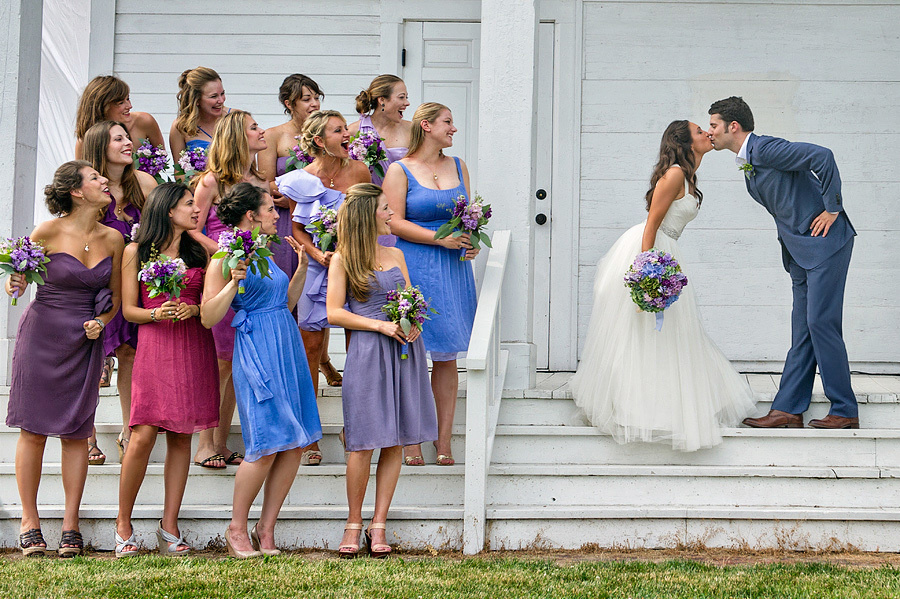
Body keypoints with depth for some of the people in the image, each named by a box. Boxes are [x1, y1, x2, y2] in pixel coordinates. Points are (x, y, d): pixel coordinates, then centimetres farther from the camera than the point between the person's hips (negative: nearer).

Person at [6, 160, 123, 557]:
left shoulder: (112, 239, 2)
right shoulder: (48, 231, -9)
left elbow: (115, 298, 12)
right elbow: (19, 277, 2)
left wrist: (100, 322, -6)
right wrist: (15, 285, -20)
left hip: (84, 342, 3)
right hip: (41, 334, -3)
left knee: (75, 432, 2)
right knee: (33, 430, 0)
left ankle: (70, 525, 9)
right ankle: (30, 522, 11)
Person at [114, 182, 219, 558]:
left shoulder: (199, 252, 13)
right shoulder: (136, 252, 6)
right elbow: (128, 309, 4)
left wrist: (192, 309, -7)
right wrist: (156, 314, -14)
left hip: (194, 347, 3)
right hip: (154, 346, -3)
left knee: (181, 436, 1)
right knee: (144, 435, -11)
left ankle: (169, 527, 5)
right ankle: (123, 524, 2)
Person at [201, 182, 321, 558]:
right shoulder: (225, 259, -6)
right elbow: (208, 318, -11)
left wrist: (302, 268, 17)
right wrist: (234, 281, -21)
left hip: (288, 348, 8)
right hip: (256, 353, -8)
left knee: (295, 443, 3)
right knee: (266, 446, -10)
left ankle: (266, 529, 11)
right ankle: (236, 529, 6)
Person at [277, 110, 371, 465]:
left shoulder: (358, 171, 0)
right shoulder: (303, 179, -2)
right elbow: (297, 229, 3)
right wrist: (320, 256, -13)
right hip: (316, 268, 0)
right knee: (310, 346, -1)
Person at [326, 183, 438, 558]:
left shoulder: (395, 255, 16)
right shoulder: (342, 260, 2)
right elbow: (334, 313, -4)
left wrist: (413, 323, -2)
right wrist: (380, 324, -13)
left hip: (404, 351, 5)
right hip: (366, 352, -5)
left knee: (395, 442, 2)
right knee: (364, 442, -7)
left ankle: (379, 524, 8)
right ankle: (354, 523, 8)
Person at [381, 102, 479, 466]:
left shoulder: (457, 167, 14)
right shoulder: (399, 170, -1)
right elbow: (393, 222, -9)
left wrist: (472, 242, -2)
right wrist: (439, 239, -15)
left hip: (453, 269, 4)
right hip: (414, 267, -4)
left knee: (446, 357, 4)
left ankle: (444, 442, 8)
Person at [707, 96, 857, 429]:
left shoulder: (766, 148, -15)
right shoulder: (747, 162, 15)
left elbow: (822, 157, -24)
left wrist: (832, 209, -18)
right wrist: (789, 234, 15)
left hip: (825, 241, -10)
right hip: (800, 251, 10)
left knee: (821, 322, -9)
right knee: (802, 330, 8)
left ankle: (845, 411, -2)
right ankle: (788, 410, 9)